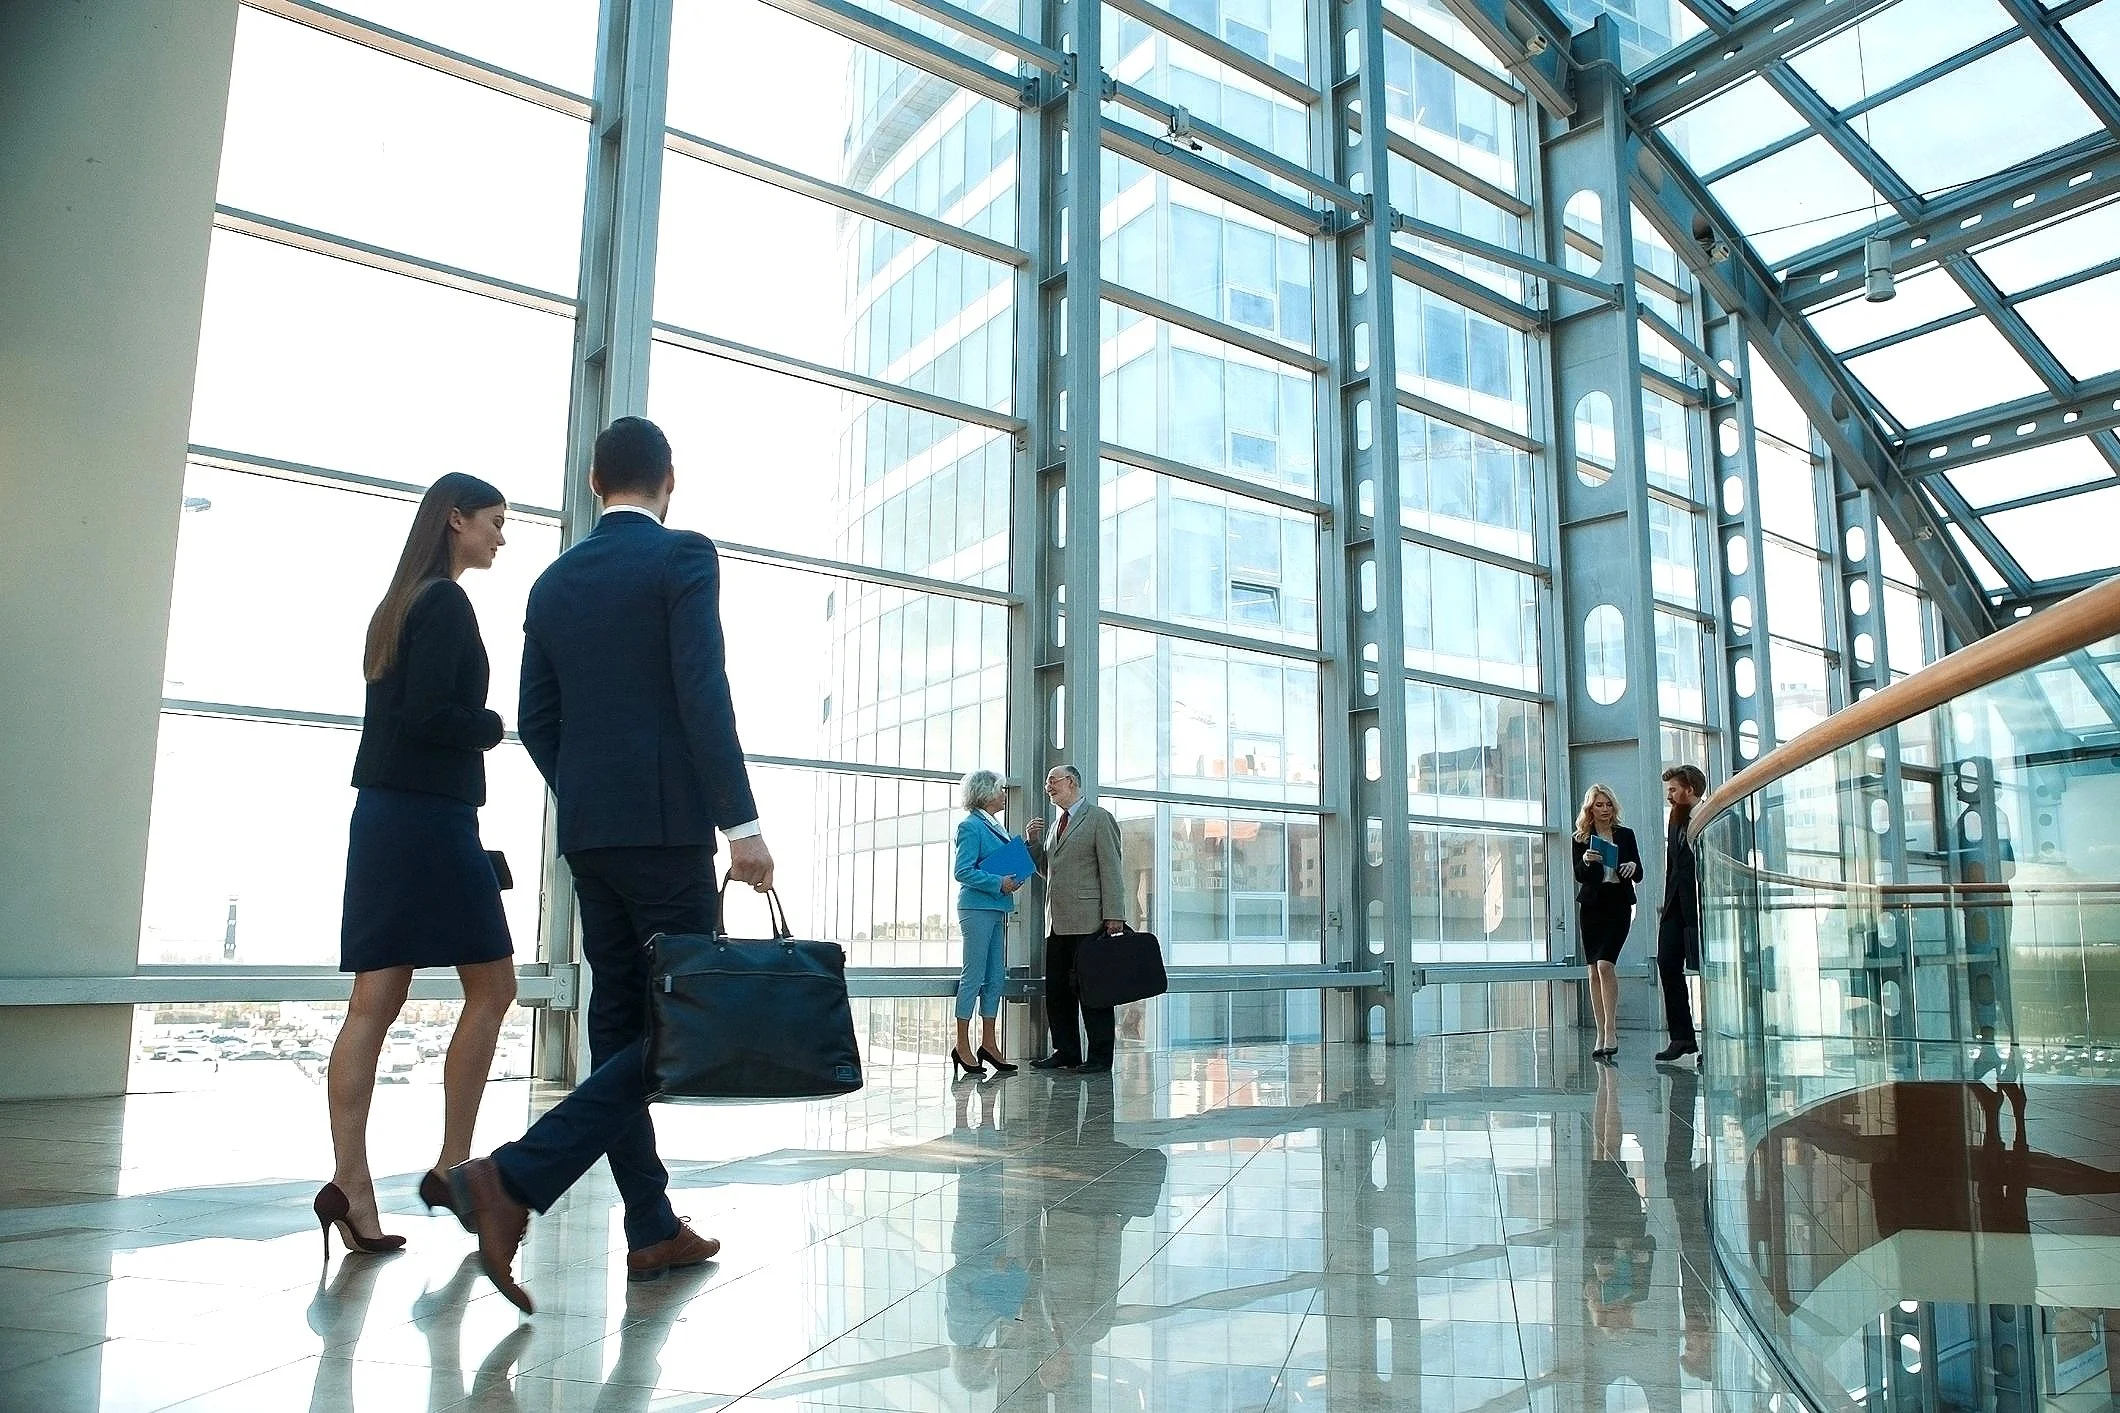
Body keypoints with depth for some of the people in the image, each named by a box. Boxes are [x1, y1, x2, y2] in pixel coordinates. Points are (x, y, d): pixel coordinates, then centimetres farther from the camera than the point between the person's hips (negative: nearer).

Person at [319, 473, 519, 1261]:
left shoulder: (399, 603, 18)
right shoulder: (447, 603, -10)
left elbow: (397, 710, 17)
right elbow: (429, 715, -18)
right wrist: (494, 728, -4)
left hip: (385, 813, 9)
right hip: (430, 815, -9)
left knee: (376, 1003, 3)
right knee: (491, 989, 2)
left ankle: (350, 1182, 2)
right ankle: (452, 1168, 8)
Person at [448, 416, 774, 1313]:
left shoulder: (553, 582, 14)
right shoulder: (684, 556, -5)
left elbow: (536, 720, 12)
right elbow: (704, 695, -15)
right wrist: (742, 823, -15)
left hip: (587, 833, 7)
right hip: (668, 826, -7)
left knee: (622, 1024, 10)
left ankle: (653, 1230, 15)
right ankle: (516, 1178, -14)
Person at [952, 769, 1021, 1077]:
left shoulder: (994, 826, 18)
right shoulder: (971, 826, -9)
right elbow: (963, 872, -15)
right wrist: (999, 883, -21)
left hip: (996, 909, 9)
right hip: (977, 908, -9)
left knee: (996, 976, 9)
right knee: (974, 976, -5)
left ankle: (988, 1043, 15)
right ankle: (963, 1047, 1)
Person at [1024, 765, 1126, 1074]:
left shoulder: (1099, 819, -2)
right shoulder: (1056, 824, 22)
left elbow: (1111, 870, -8)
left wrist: (1113, 915, -15)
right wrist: (1033, 842, 9)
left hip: (1088, 921, -8)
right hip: (1057, 922, 8)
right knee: (1056, 989, 8)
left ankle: (1100, 1057, 3)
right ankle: (1066, 1052, 17)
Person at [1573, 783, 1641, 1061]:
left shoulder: (1626, 835, 7)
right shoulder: (1582, 838, 5)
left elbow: (1638, 874, 10)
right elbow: (1579, 876, -1)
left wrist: (1632, 867, -13)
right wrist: (1586, 861, -21)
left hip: (1619, 905, -1)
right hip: (1592, 905, 1)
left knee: (1605, 964, -18)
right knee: (1594, 971, 3)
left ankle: (1610, 1031, -13)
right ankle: (1603, 1035, 11)